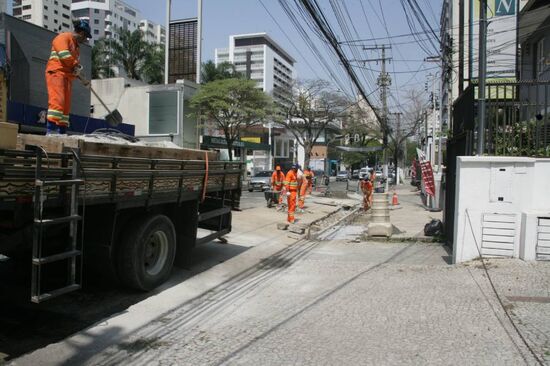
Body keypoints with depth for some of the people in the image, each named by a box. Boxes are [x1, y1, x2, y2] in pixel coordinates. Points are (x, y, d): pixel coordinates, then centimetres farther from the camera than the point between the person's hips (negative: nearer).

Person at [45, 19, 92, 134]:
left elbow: (75, 64, 29)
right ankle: (51, 131, -28)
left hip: (68, 76, 9)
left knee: (66, 105, 4)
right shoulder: (63, 37, -1)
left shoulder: (76, 45, 28)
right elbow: (64, 55, -16)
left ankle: (62, 132, 4)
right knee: (57, 101, -21)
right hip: (57, 73, -9)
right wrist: (76, 65, -7)